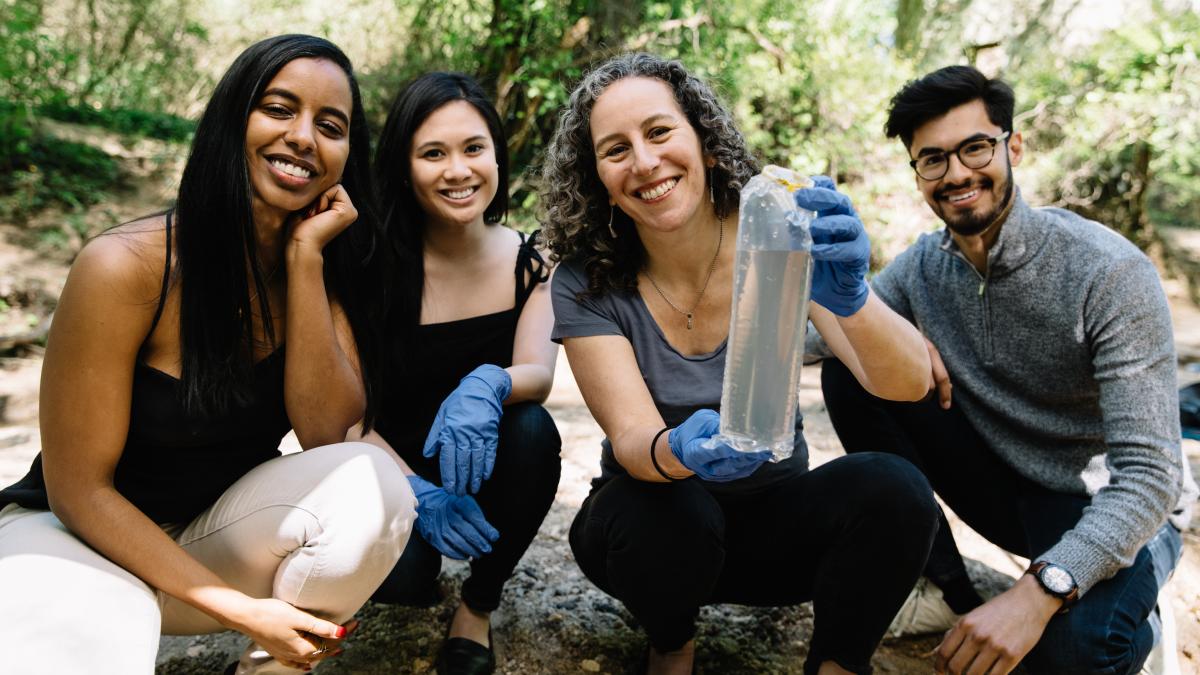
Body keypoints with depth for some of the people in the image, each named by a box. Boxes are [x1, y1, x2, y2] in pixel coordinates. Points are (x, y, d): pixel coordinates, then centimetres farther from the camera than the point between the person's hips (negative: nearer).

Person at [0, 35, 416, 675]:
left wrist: (306, 256, -24)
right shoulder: (125, 265, -22)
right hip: (78, 537, -4)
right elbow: (79, 490, -18)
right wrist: (242, 610, -23)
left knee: (371, 483, -25)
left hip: (218, 535, 5)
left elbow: (325, 431, -18)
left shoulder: (327, 266, -7)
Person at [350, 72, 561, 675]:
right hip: (395, 468, -2)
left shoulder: (529, 260, -8)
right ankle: (425, 569, 11)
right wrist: (419, 493, -28)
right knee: (400, 575, -30)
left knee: (534, 431, -30)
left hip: (483, 468, 2)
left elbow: (538, 374, -20)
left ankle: (477, 609, -6)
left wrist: (488, 386, -43)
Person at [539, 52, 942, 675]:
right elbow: (631, 439, -22)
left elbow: (908, 384, -23)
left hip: (773, 517, 0)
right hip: (656, 523, 0)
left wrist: (849, 296, -45)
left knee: (894, 491, -27)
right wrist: (679, 453, -46)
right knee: (672, 515, -33)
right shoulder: (585, 285, -14)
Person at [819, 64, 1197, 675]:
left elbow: (1150, 473, -27)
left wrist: (1040, 591, -40)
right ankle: (946, 588, -1)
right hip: (1004, 486, 5)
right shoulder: (924, 265, -6)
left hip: (1111, 511, -5)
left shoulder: (1110, 272, -23)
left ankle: (1133, 626, 3)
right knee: (850, 374, -15)